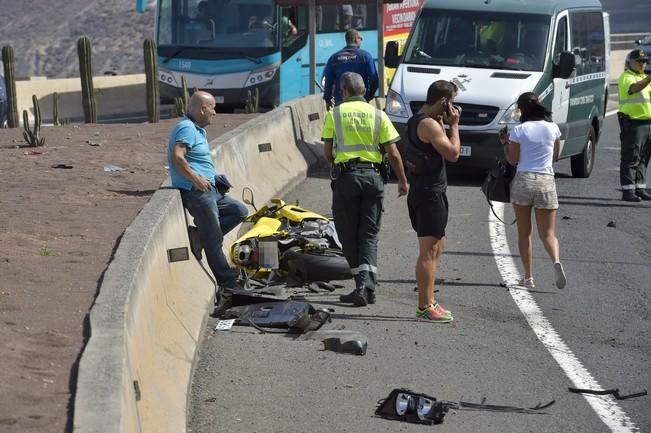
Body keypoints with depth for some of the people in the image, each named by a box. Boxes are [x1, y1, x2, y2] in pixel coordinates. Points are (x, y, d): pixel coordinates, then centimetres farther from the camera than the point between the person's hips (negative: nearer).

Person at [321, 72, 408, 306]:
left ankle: (362, 285, 3)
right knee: (369, 234, 8)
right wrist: (402, 181, 12)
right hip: (373, 176, 2)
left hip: (345, 175, -2)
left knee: (348, 234, 7)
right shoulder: (378, 115, 5)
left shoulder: (334, 114, 1)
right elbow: (393, 153, 2)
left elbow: (327, 153, 2)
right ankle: (367, 287, -6)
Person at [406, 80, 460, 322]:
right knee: (429, 252, -8)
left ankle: (428, 302, 24)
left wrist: (443, 125, 11)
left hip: (421, 191, 11)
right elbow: (453, 153, -19)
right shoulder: (429, 124, -17)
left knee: (438, 246, 19)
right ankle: (425, 307, -7)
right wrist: (454, 126, -8)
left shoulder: (416, 121, 15)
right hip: (430, 193, -11)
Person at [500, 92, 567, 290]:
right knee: (548, 233, 5)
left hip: (523, 181, -2)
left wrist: (505, 143, 13)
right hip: (546, 182, 2)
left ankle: (529, 277, 7)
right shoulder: (553, 128, 3)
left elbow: (513, 160, -1)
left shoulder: (519, 130, -5)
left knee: (524, 233, 10)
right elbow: (555, 157, 14)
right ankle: (556, 261, -25)